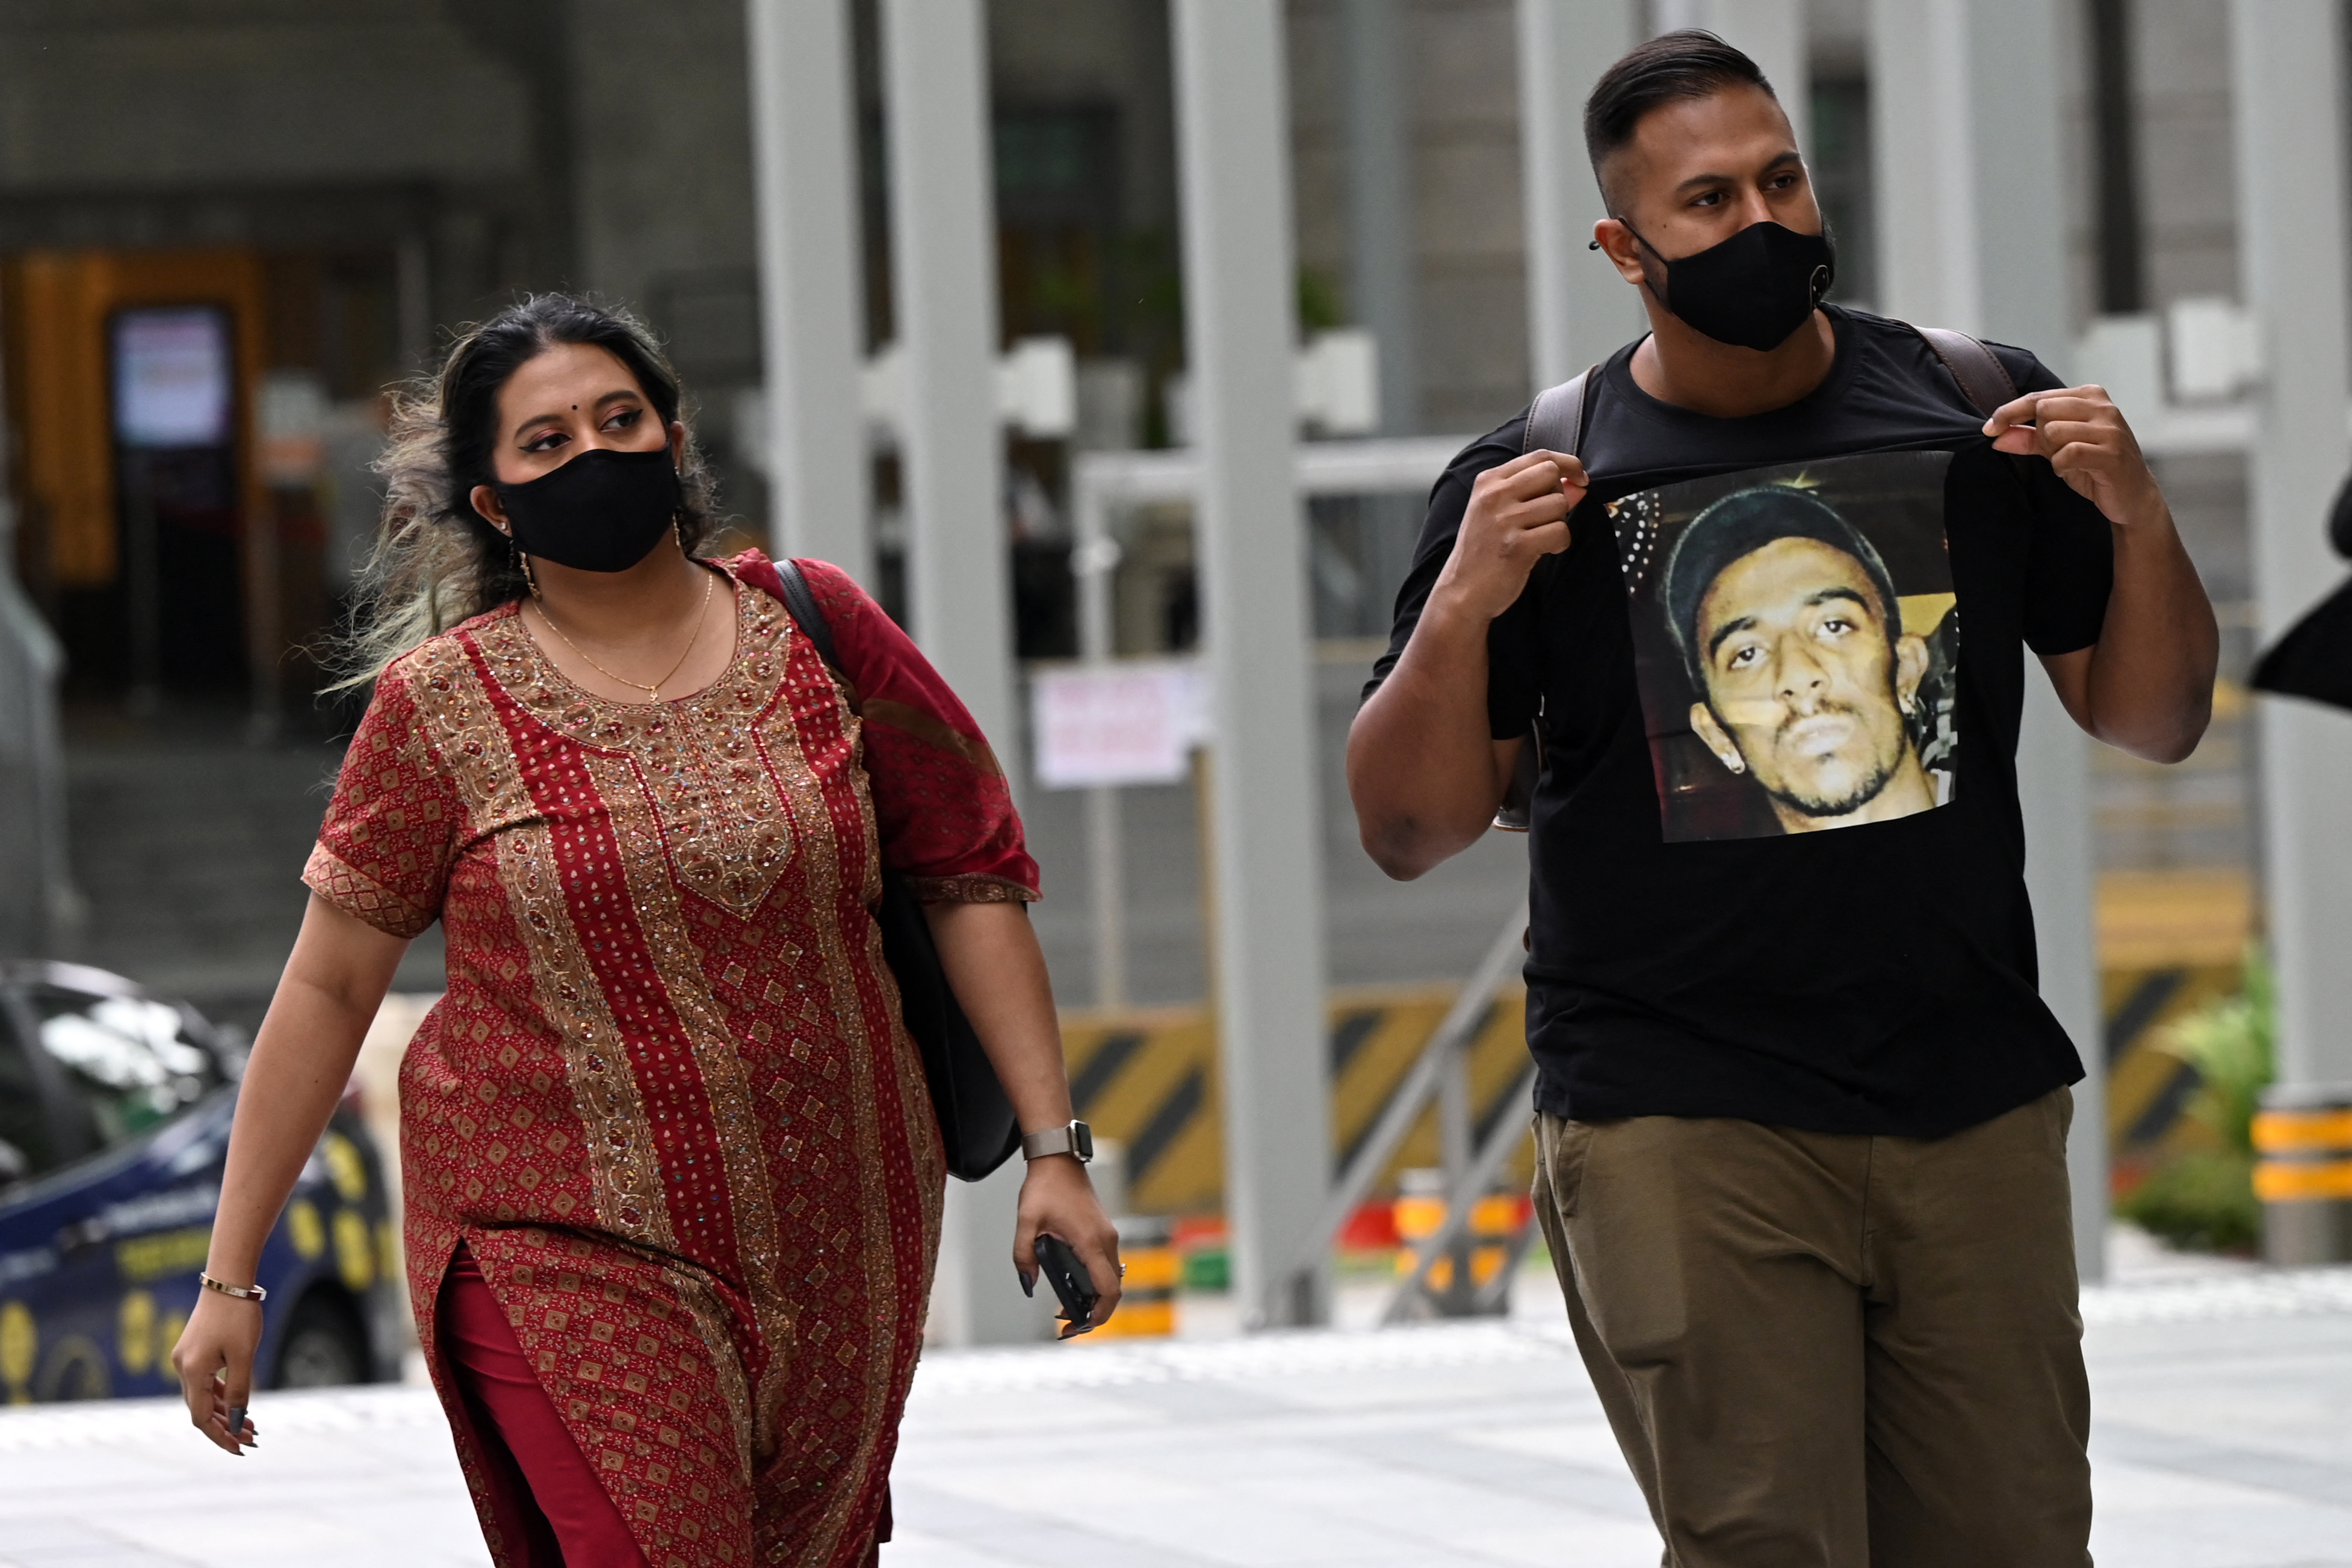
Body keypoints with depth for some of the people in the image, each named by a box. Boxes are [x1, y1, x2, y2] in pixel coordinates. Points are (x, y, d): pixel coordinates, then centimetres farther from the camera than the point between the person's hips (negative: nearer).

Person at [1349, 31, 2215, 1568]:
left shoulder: (1978, 417, 7)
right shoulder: (1545, 483, 0)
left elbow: (2154, 723, 12)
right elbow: (1410, 830, 1)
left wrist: (2139, 521, -6)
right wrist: (1463, 603, -15)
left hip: (1976, 1106, 3)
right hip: (1684, 1127, -3)